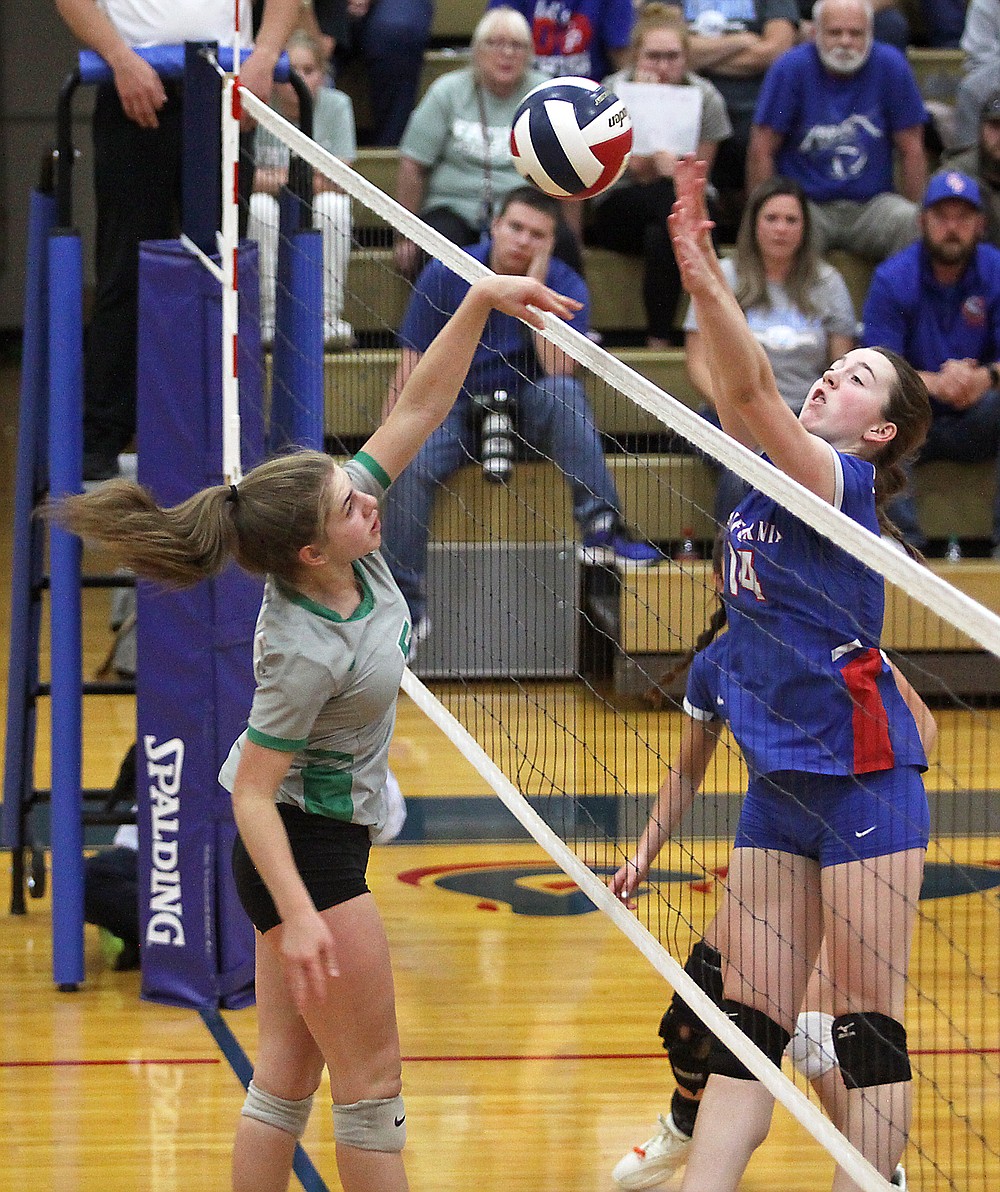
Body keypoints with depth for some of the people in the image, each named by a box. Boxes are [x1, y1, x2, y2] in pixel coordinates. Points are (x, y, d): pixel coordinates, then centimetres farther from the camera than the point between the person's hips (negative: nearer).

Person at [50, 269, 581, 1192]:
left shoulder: (350, 548, -8)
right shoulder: (307, 653, -28)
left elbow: (417, 409, -4)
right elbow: (252, 795, -24)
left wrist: (481, 303, -12)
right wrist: (297, 917, -28)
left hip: (323, 836, 9)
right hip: (304, 849, -9)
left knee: (288, 1074, 13)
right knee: (373, 1081, 1)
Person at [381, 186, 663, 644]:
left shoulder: (565, 286, -9)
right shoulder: (444, 275, -8)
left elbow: (558, 369, -23)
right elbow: (412, 367, -5)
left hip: (528, 408, 0)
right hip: (456, 404, 0)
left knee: (565, 391, -34)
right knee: (411, 466, -31)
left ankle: (602, 528, -40)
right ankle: (405, 607, -20)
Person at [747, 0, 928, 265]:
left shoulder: (891, 66, 0)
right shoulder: (791, 67, -5)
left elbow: (911, 151, 4)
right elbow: (762, 151, -3)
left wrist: (921, 217, -3)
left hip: (870, 202, 2)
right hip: (807, 201, -2)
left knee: (910, 222, -28)